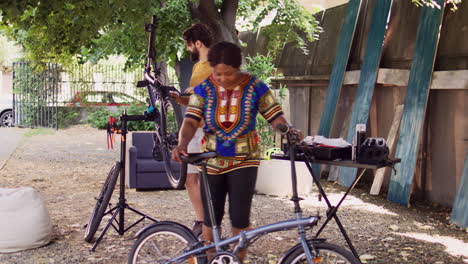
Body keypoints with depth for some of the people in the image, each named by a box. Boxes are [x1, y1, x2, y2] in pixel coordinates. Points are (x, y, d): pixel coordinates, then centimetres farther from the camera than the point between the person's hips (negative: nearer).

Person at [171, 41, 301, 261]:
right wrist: (182, 144, -33)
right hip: (212, 161, 2)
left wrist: (289, 131, -30)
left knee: (240, 219, -2)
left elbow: (276, 117, -8)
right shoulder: (203, 89, -5)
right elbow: (190, 121, -14)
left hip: (243, 161, -1)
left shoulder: (255, 88, -7)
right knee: (211, 218, 8)